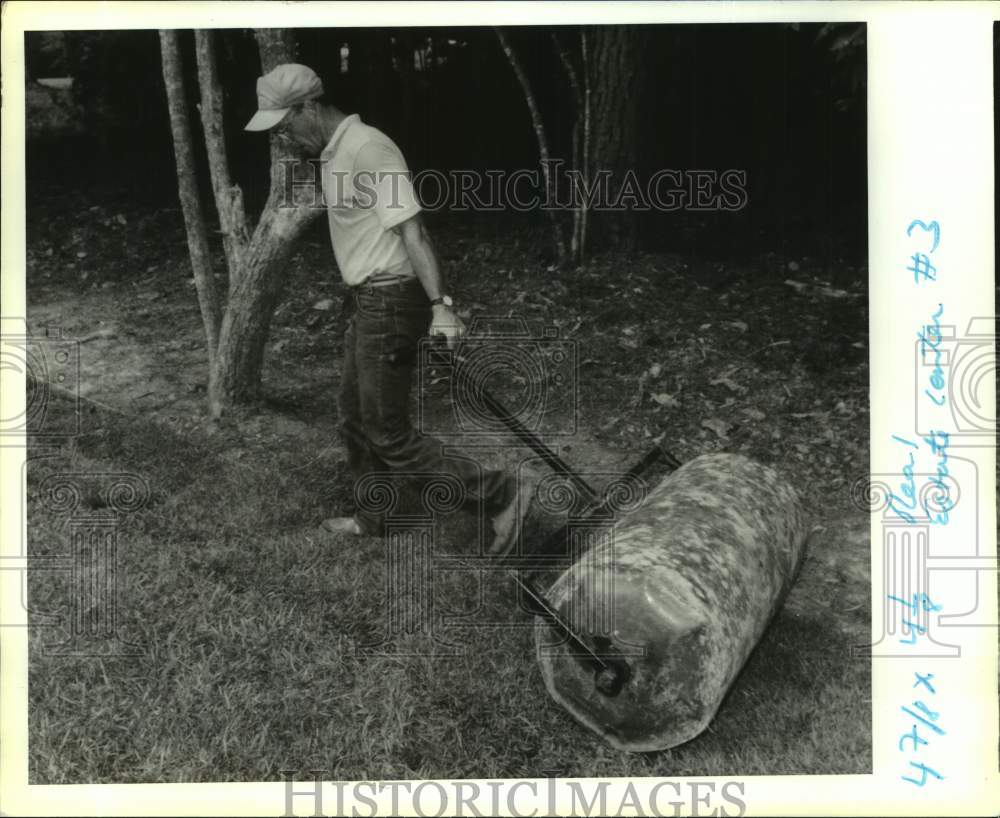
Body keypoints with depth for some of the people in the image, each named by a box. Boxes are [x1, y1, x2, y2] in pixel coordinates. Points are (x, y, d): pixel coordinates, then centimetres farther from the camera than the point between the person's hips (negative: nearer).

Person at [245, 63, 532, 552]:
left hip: (391, 304, -10)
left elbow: (411, 230, -24)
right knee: (354, 416, 19)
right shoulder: (333, 155, 13)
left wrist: (440, 305, -31)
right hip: (370, 303, 10)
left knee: (388, 434, -4)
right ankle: (371, 518, 36)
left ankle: (500, 493, 1)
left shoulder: (368, 150, -17)